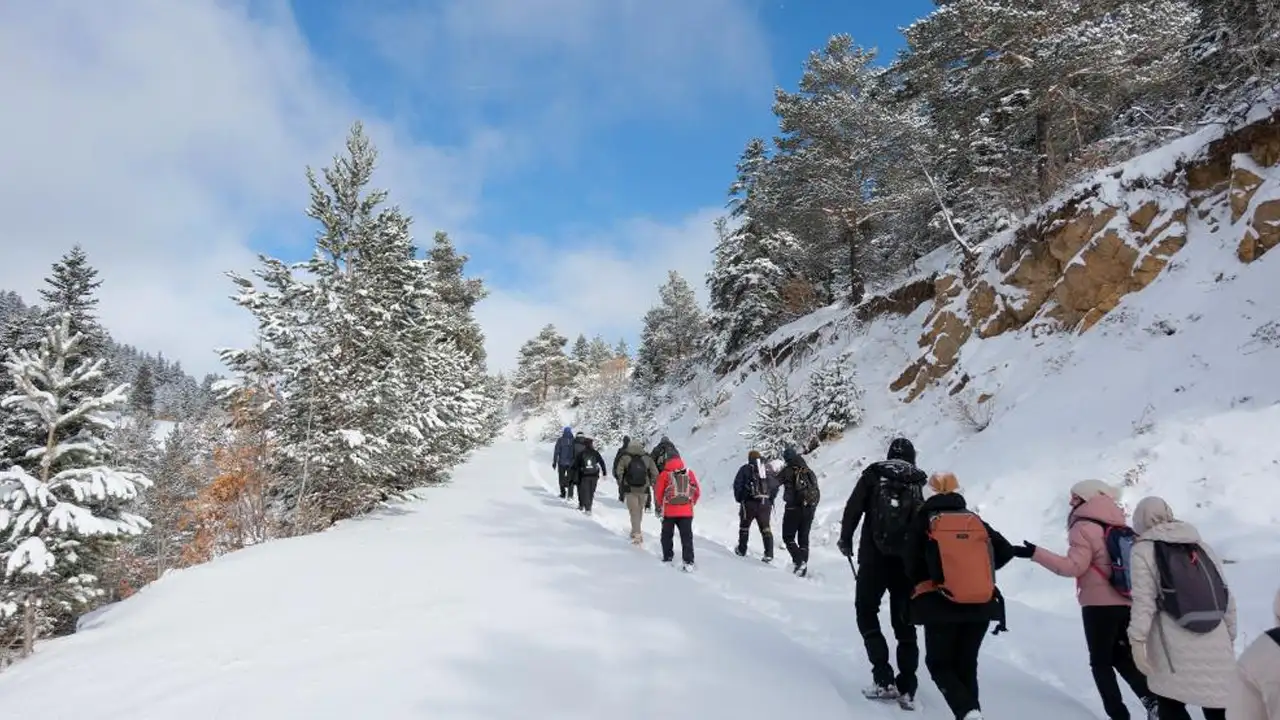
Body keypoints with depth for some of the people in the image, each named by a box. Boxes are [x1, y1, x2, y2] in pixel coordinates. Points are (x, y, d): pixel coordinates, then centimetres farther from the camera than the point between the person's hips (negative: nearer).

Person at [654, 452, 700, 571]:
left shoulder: (664, 474, -6)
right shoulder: (690, 473, 2)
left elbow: (658, 493, -2)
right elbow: (697, 492, 8)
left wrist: (658, 508, 13)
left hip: (669, 512, -1)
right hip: (686, 512, 1)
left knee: (667, 535, 17)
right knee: (687, 537, 5)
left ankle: (668, 557, 23)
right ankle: (689, 562, -2)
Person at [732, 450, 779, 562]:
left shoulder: (745, 469, 0)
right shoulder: (769, 469, 10)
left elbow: (737, 484, -5)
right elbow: (776, 484, 8)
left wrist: (739, 498, 7)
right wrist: (771, 498, 16)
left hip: (749, 503, -3)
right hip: (766, 503, 3)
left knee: (744, 526, 15)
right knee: (765, 528, 8)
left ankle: (742, 550, 23)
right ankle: (769, 554, -2)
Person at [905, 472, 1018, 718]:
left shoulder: (922, 521, 0)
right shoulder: (976, 520, 10)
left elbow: (912, 564, -4)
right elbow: (1005, 551, 5)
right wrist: (979, 570, 17)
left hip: (940, 604, -3)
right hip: (982, 605, 3)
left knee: (939, 664, 10)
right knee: (966, 664, 17)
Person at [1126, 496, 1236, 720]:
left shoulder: (1144, 550, 1)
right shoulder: (1202, 546, 16)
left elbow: (1143, 599, -9)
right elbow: (1228, 598, 15)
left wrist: (1137, 639, -8)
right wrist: (1229, 636, 22)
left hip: (1175, 645, -4)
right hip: (1215, 642, 5)